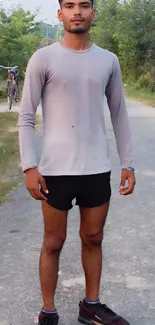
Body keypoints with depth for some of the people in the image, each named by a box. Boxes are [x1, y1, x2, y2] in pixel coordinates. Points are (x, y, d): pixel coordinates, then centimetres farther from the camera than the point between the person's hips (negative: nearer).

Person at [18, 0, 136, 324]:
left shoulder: (109, 60, 8)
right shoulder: (43, 59, -3)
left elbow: (119, 115, 12)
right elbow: (26, 117, -3)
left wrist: (127, 164, 8)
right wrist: (29, 167, -12)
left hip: (98, 169, 4)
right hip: (56, 170, -3)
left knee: (93, 239, 14)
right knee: (53, 243, 7)